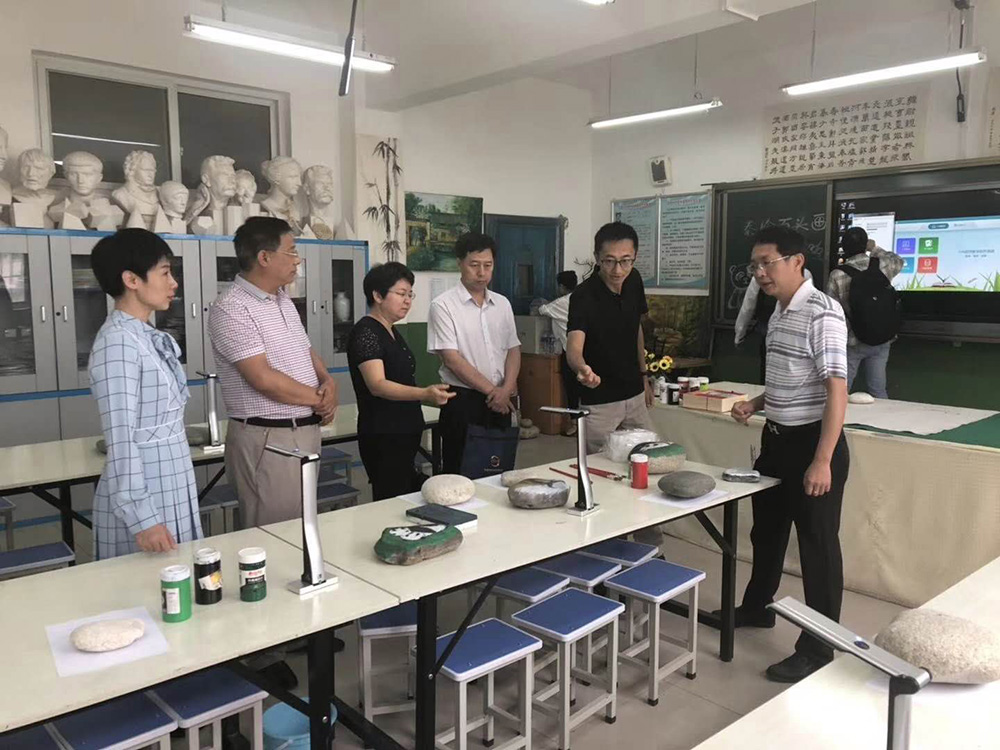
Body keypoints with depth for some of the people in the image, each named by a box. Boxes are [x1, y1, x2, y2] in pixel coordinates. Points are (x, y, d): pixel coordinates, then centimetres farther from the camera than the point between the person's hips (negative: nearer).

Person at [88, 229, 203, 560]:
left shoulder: (149, 338, 10)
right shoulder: (118, 341, -17)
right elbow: (121, 439, -21)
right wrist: (141, 516, -23)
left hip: (171, 489, 8)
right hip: (142, 497, -8)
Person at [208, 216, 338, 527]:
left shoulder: (283, 300, 13)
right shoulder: (232, 309, -16)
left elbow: (306, 351, 20)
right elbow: (264, 379, -22)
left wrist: (328, 382, -1)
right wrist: (318, 399, -10)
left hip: (306, 432, 9)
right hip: (268, 439, -9)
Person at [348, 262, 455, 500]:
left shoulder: (391, 332, 14)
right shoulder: (365, 332, -13)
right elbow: (377, 385, -26)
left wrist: (433, 395, 31)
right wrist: (425, 394, -38)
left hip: (404, 434, 9)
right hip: (383, 438, -9)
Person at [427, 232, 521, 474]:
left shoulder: (502, 304, 10)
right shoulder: (443, 305, -8)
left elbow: (513, 350, 10)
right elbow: (451, 358, -13)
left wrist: (506, 389, -8)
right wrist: (491, 390, -12)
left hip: (501, 401, 5)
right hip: (462, 400, -5)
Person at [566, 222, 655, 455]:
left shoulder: (634, 281, -3)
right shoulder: (583, 296, -22)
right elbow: (574, 347, -36)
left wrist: (644, 375, 14)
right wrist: (582, 369, -57)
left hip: (635, 395, 6)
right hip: (599, 401, -6)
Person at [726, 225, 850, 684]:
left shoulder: (822, 314, -18)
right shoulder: (778, 314, 10)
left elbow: (836, 390, -22)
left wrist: (822, 460, -26)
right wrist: (755, 404, 5)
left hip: (812, 442, -9)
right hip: (777, 439, 9)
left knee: (818, 545, 2)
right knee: (766, 529, 22)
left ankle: (817, 650, 14)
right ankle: (756, 607, 43)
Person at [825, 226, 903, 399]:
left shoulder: (837, 276, -15)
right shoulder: (882, 266, -5)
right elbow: (898, 261, 21)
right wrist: (875, 248, 28)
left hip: (850, 343, -3)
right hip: (881, 340, 3)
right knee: (878, 391, 10)